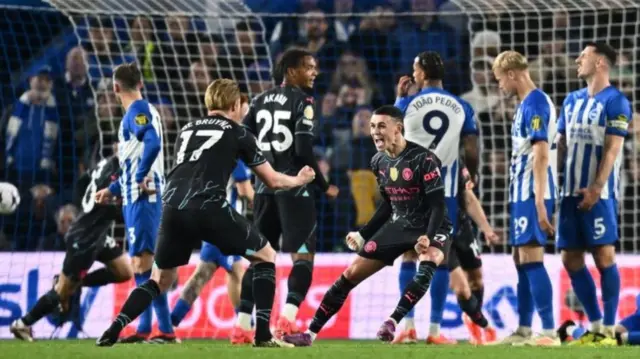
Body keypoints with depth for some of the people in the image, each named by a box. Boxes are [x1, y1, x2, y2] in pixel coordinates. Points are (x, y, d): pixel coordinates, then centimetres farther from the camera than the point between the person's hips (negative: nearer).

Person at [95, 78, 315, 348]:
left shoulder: (187, 130, 26)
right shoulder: (237, 133, 13)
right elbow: (272, 180, 19)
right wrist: (299, 180, 38)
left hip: (173, 208, 5)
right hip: (208, 208, -5)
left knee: (162, 278, 22)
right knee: (265, 255, 14)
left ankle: (113, 331, 5)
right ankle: (263, 334, 4)